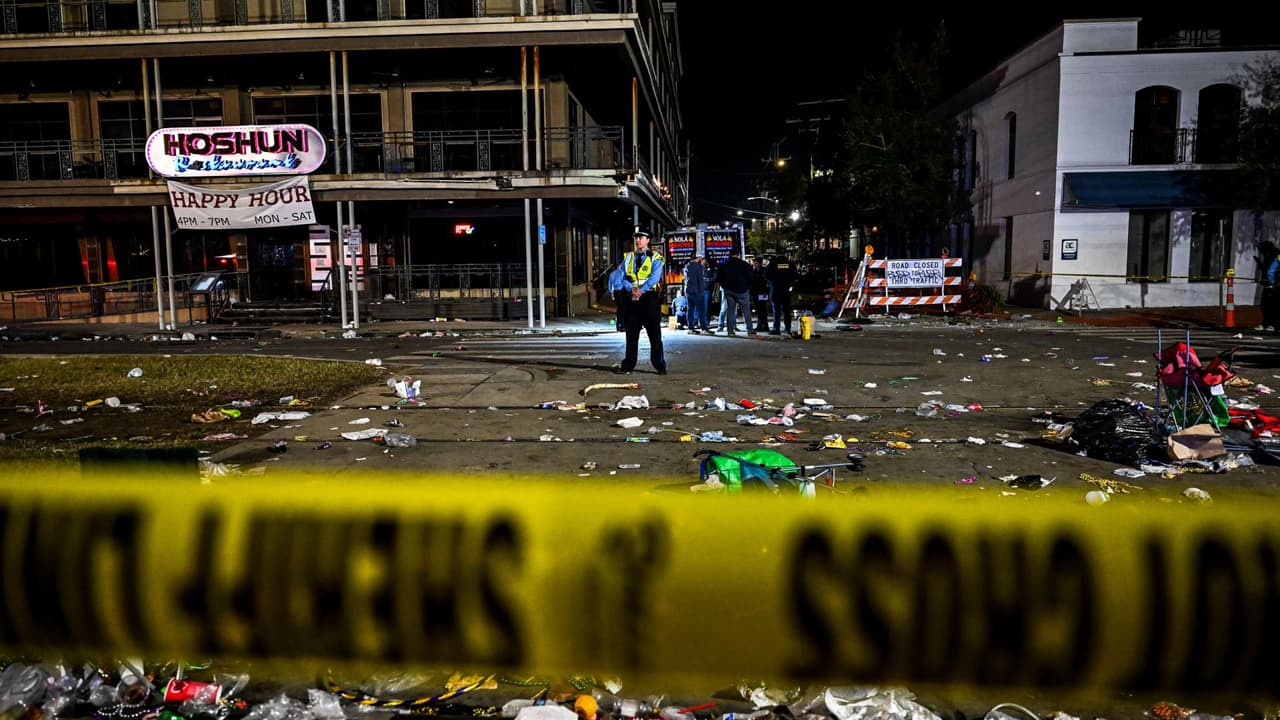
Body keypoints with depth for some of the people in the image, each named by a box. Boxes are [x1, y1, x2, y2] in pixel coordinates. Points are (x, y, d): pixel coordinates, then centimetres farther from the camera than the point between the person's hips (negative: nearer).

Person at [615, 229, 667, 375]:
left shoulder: (655, 258, 2)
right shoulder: (627, 258, 13)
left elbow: (654, 278, -11)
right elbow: (622, 277, 4)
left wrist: (641, 291, -20)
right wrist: (632, 289, -15)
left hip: (649, 298, -3)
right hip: (630, 299, 3)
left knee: (654, 334, 1)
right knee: (631, 334, 8)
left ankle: (660, 365, 7)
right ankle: (628, 365, 13)